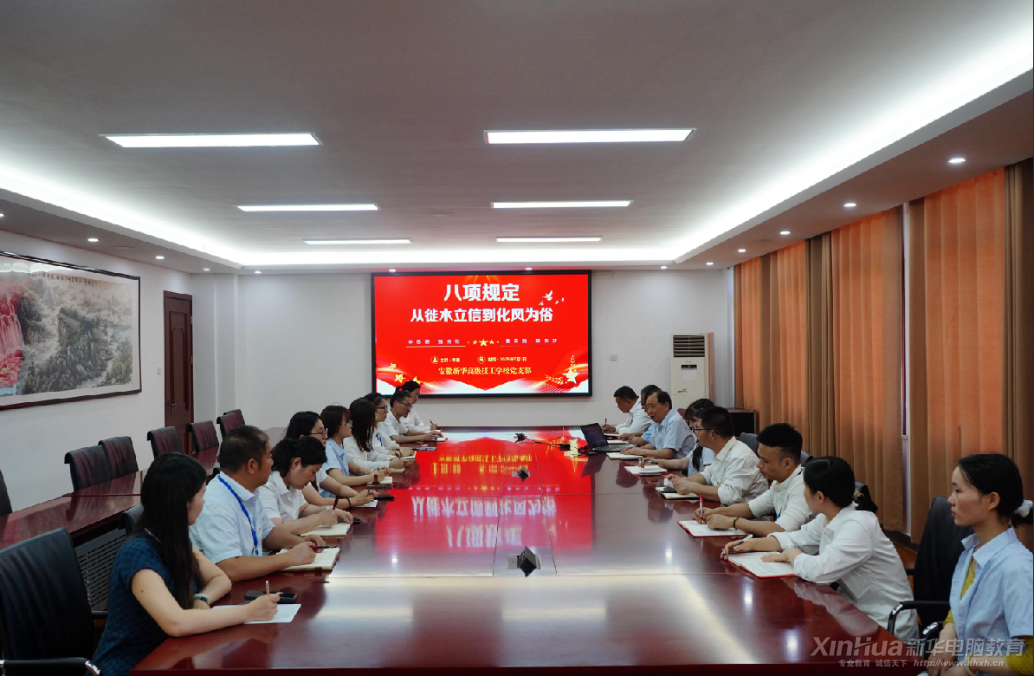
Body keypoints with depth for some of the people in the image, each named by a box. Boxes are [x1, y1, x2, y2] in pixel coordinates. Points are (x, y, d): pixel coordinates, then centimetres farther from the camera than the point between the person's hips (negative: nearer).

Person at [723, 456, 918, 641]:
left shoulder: (857, 526, -28)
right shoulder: (829, 518, -1)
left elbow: (819, 570, -36)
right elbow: (799, 537, 12)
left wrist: (790, 554, -16)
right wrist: (752, 544, 0)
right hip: (854, 609, 7)